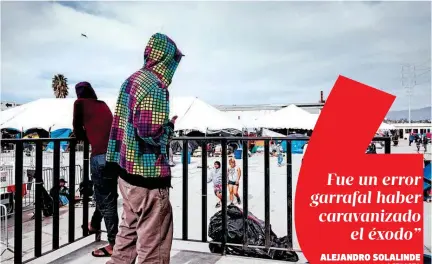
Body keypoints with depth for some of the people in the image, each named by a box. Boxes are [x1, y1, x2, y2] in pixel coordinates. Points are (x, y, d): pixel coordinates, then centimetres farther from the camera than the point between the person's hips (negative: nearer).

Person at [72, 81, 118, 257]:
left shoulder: (80, 103, 10)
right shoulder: (103, 104, 23)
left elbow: (78, 132, 13)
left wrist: (82, 136, 32)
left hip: (101, 155, -6)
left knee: (106, 199, 2)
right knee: (106, 194, 24)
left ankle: (113, 244, 9)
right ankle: (94, 225, 45)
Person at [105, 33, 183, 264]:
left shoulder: (131, 80, 11)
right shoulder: (155, 87, -17)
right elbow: (151, 135, -23)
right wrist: (169, 126, -5)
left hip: (127, 169, 9)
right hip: (148, 175, -9)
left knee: (129, 230, 24)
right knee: (154, 242, 5)